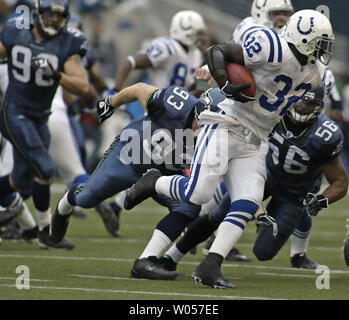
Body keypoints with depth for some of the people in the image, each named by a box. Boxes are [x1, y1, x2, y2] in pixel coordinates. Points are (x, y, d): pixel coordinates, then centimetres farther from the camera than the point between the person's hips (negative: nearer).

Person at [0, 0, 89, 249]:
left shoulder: (66, 46, -4)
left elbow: (83, 86, -13)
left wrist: (55, 74, -27)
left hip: (40, 119, 4)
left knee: (21, 181, 12)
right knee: (44, 170, -15)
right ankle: (46, 232, -2)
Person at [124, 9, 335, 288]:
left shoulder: (311, 76, 11)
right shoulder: (275, 50, -15)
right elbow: (217, 52, -14)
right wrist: (226, 85, -27)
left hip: (252, 144, 8)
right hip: (225, 127, -8)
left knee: (248, 205, -9)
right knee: (199, 193, -17)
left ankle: (209, 268, -9)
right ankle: (154, 183, 14)